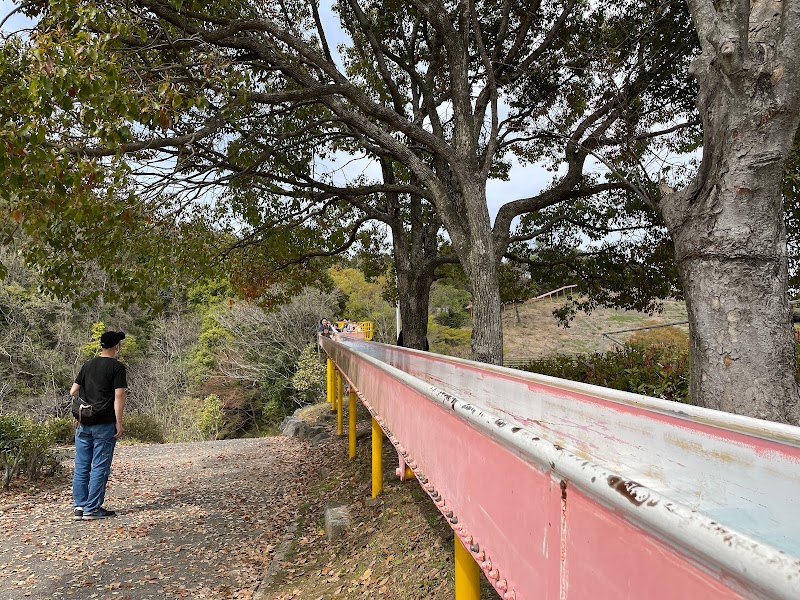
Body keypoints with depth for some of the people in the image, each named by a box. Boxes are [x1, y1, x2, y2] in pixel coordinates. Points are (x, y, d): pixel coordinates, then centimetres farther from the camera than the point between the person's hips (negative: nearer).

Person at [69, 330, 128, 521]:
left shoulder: (87, 365, 12)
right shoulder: (117, 367, -6)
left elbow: (73, 392, 12)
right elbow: (119, 397, -12)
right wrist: (119, 423, -10)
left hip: (84, 424, 6)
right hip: (104, 425, -6)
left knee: (81, 466, 11)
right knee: (100, 467, 1)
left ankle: (79, 506, 13)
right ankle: (92, 509, 4)